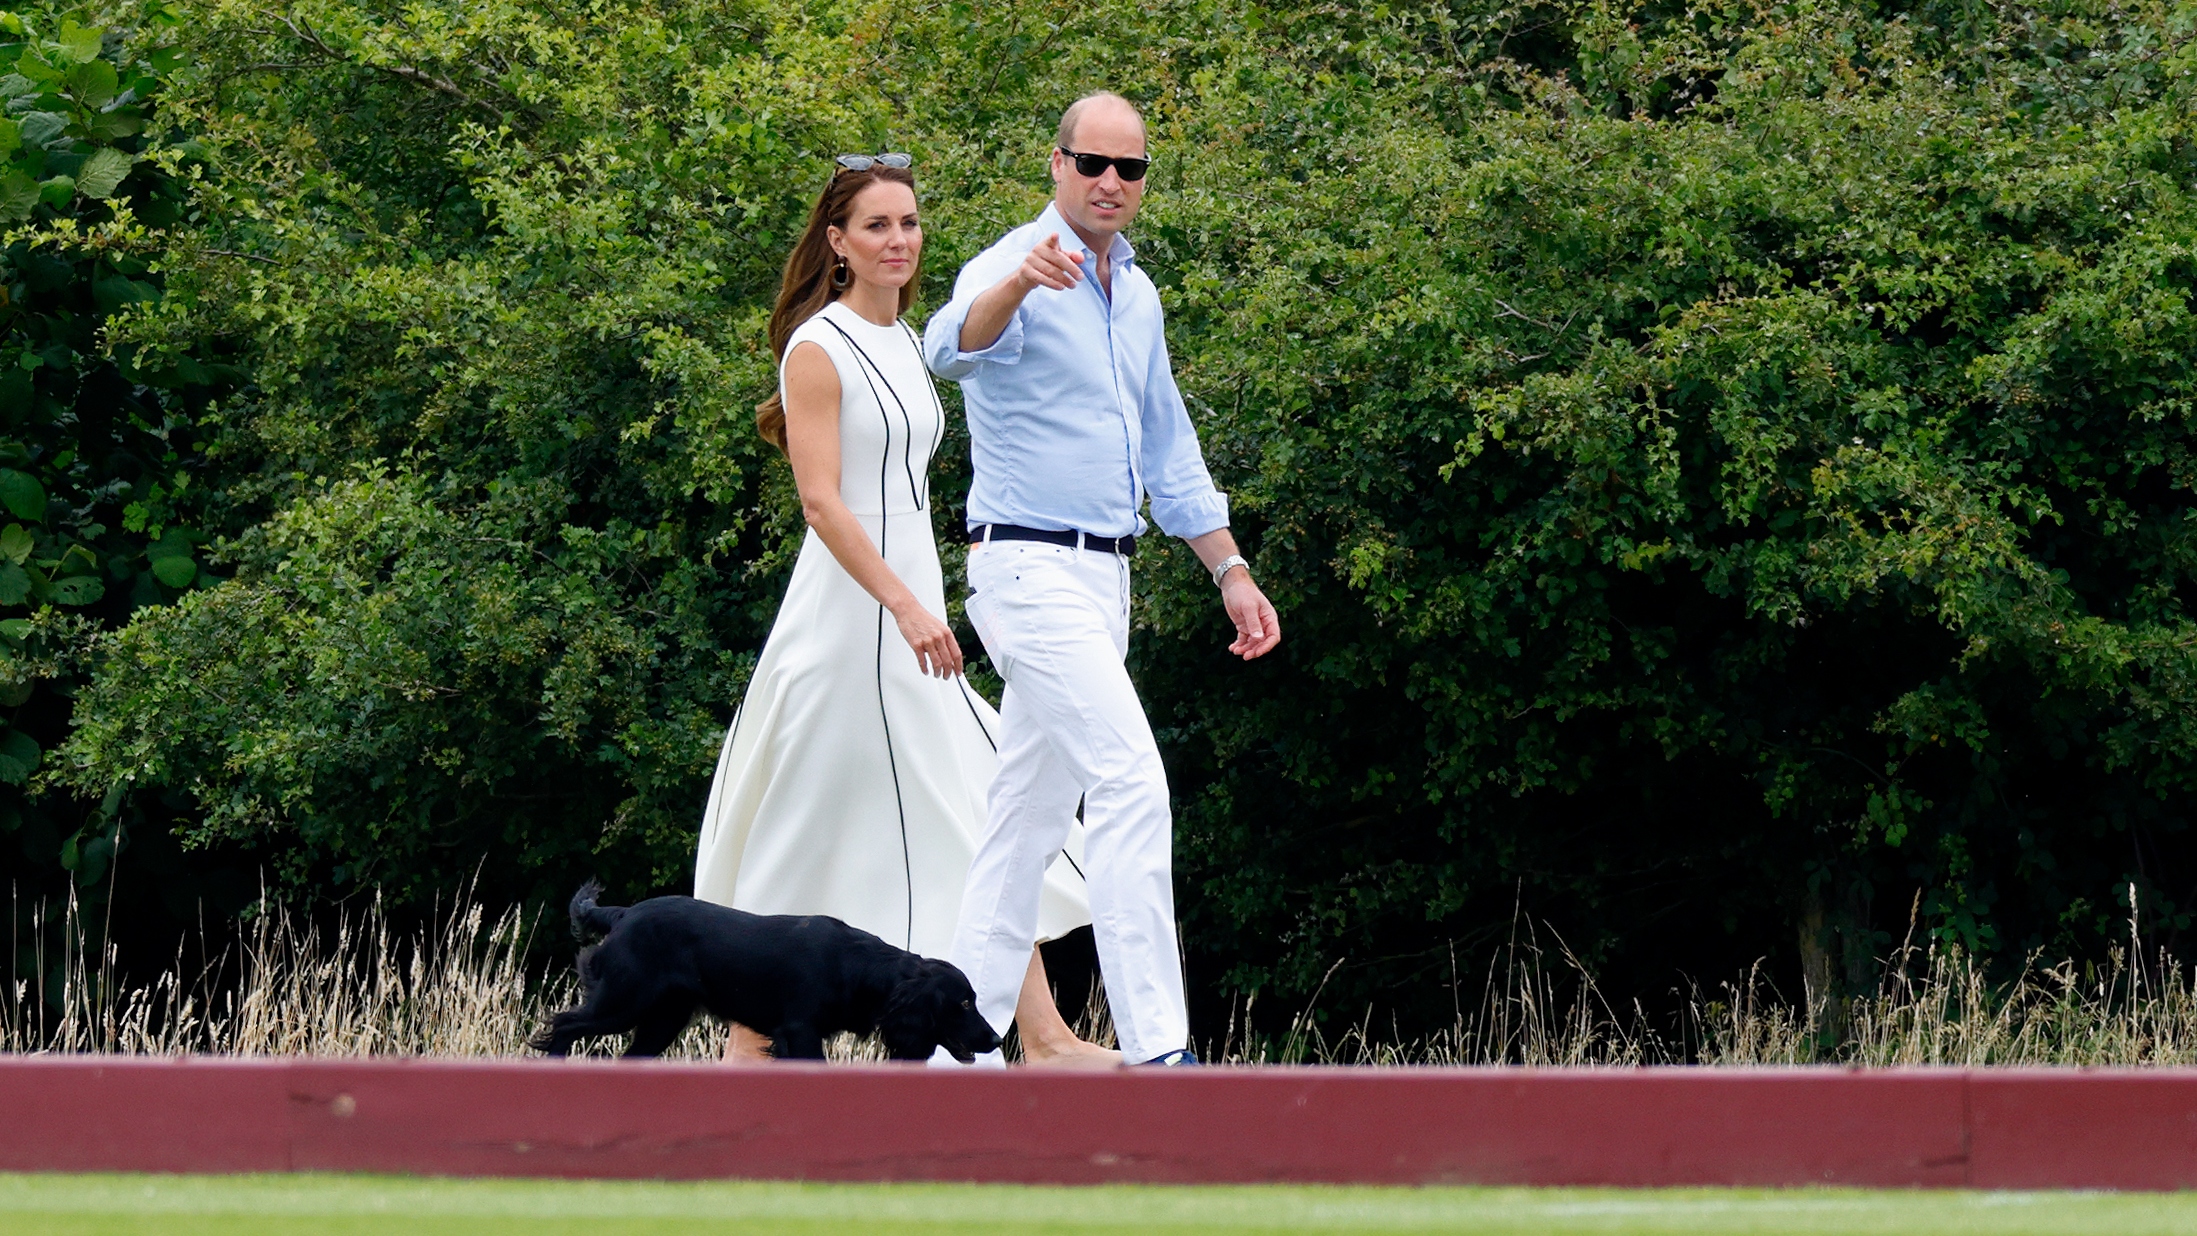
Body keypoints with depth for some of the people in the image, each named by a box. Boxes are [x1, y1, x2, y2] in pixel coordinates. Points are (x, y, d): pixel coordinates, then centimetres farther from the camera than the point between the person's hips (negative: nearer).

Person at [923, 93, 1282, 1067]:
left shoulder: (1136, 293, 15)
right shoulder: (1015, 271, -12)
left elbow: (1168, 448, 24)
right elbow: (955, 346, -36)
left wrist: (1230, 570, 19)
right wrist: (1018, 284, -56)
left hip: (1103, 577, 9)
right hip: (1031, 570, -9)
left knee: (1032, 808, 9)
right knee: (1132, 785, -18)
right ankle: (1155, 1048, -22)